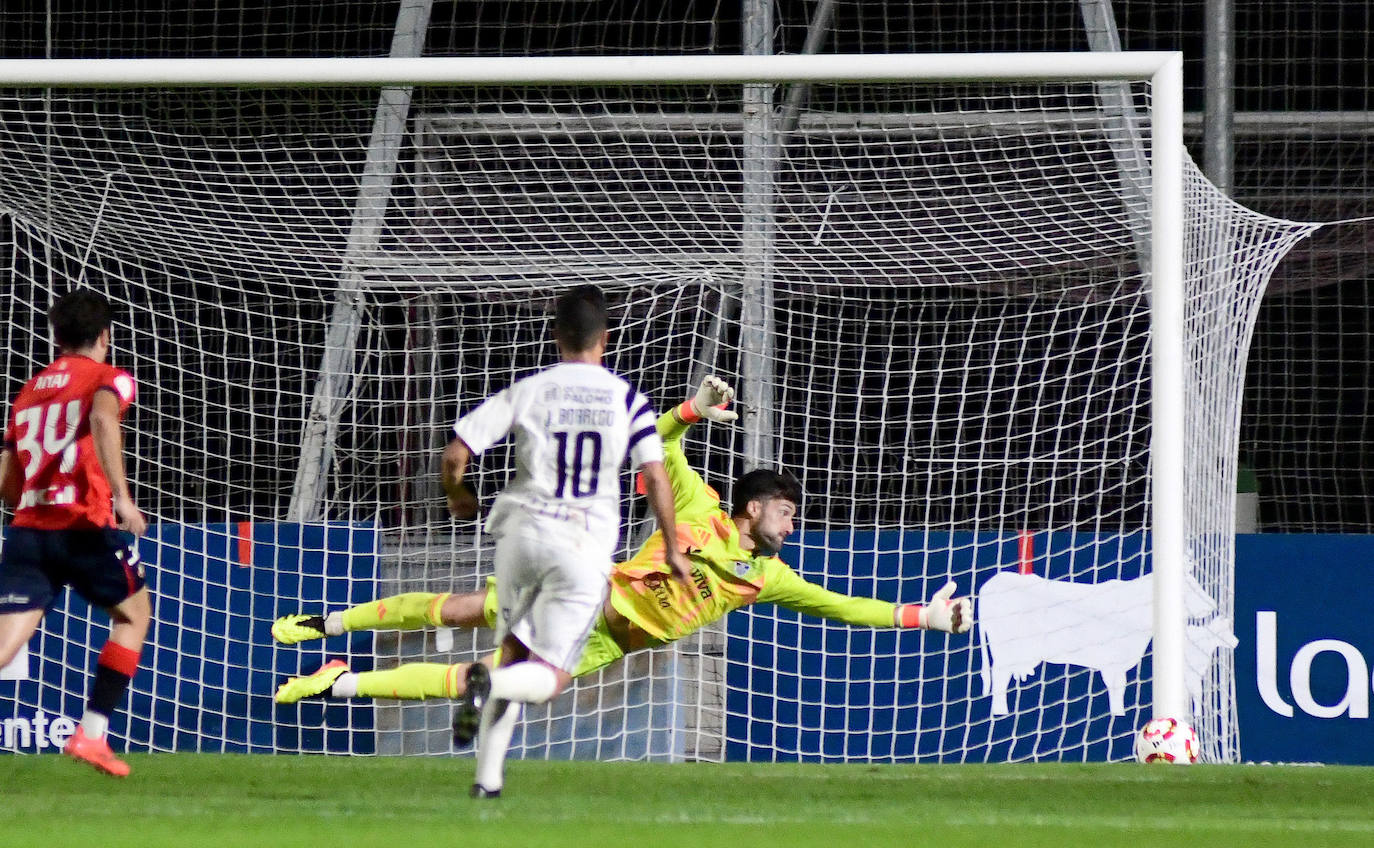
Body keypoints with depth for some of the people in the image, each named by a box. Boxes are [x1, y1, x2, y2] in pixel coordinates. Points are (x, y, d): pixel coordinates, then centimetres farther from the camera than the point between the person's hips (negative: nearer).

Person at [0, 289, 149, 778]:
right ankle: (91, 733, 12)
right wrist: (122, 497, -24)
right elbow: (103, 418, -20)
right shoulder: (107, 379, 5)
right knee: (133, 613, 21)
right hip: (86, 526, -4)